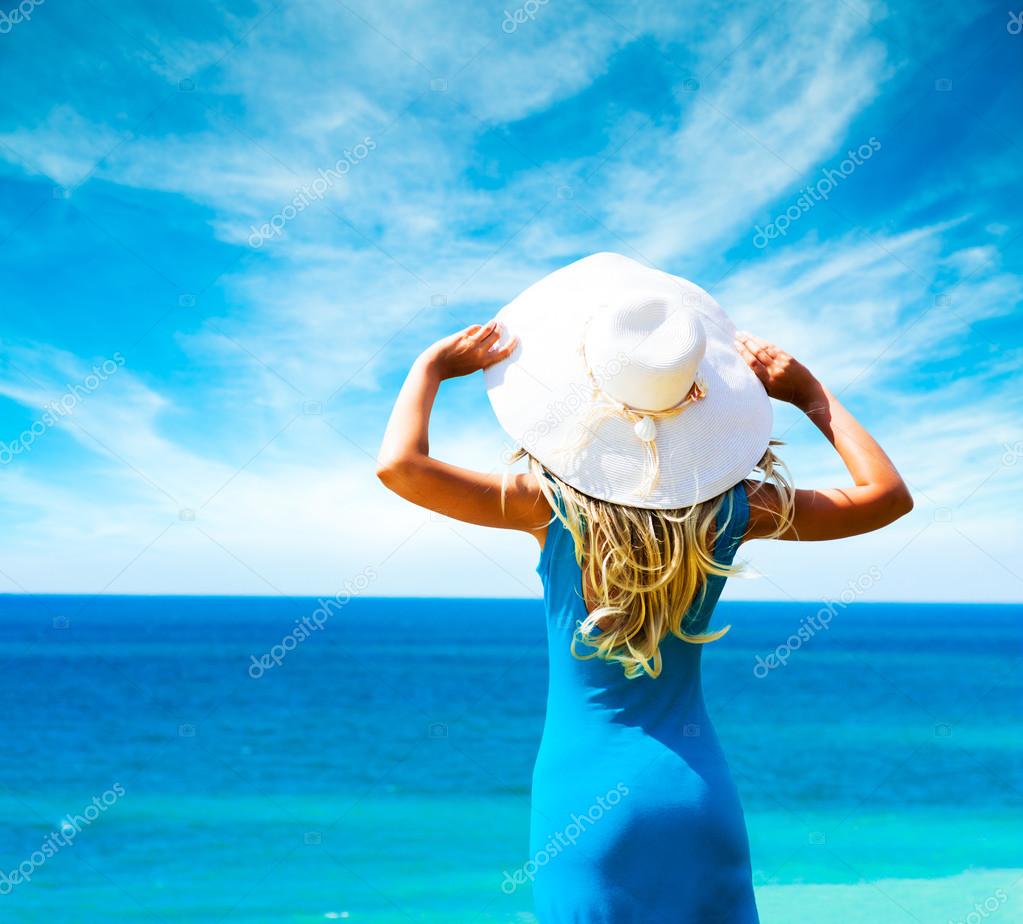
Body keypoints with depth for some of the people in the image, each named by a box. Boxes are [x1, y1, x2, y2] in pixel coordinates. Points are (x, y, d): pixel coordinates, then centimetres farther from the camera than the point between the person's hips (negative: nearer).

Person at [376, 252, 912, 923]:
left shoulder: (554, 506, -11)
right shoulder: (730, 510, -4)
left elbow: (399, 465, -20)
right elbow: (887, 495, 7)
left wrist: (433, 366, -3)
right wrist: (809, 392, 13)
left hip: (584, 797, -2)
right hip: (702, 794, 2)